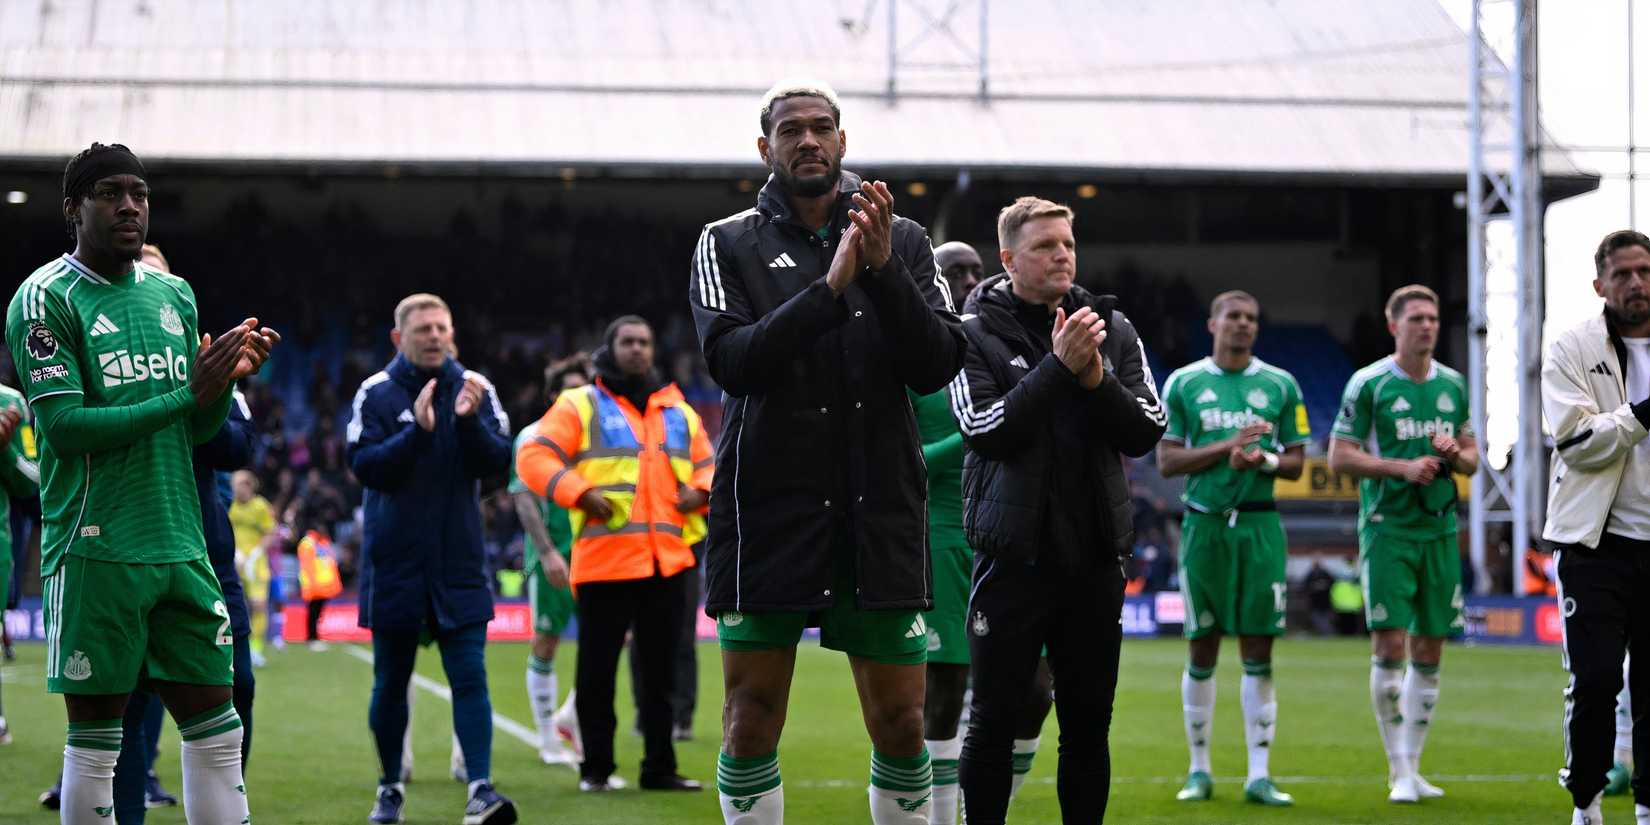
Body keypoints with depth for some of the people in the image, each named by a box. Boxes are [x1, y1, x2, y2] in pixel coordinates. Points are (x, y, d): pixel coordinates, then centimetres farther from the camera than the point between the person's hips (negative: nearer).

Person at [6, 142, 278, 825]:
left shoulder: (174, 295, 15)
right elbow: (63, 425, -15)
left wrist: (229, 377, -3)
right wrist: (187, 394, -17)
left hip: (180, 545, 6)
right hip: (95, 548, -6)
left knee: (216, 728, 4)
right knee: (94, 739, -1)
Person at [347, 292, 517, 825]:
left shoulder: (475, 389, 3)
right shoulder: (376, 392, -2)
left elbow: (498, 463, -3)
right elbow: (364, 466, -12)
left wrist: (470, 420, -19)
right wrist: (418, 431, -22)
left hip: (459, 562, 1)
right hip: (394, 564, -1)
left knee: (469, 675, -9)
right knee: (391, 679, 8)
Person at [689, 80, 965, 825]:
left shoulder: (903, 240, 9)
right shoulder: (729, 244, 5)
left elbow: (936, 366, -3)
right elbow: (731, 361, -12)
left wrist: (883, 270, -15)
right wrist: (830, 287, -20)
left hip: (879, 511, 1)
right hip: (767, 510, -1)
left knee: (901, 724, 2)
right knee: (752, 724, 0)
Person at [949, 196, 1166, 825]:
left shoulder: (1112, 329, 7)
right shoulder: (975, 332, -4)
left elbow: (1145, 433, 1)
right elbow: (985, 430, -16)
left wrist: (1096, 379, -15)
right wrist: (1057, 366, -21)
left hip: (1095, 555, 4)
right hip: (1014, 555, -3)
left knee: (1089, 721, 9)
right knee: (995, 719, 0)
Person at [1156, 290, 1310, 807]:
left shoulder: (1280, 386, 8)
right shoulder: (1183, 384, 5)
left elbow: (1296, 463, 9)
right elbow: (1167, 460, 0)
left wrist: (1262, 459, -12)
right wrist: (1227, 446, -11)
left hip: (1259, 524, 1)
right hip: (1205, 524, -1)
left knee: (1259, 652, -1)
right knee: (1202, 649, 4)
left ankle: (1259, 775, 1)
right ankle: (1199, 769, 13)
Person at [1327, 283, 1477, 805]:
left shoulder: (1453, 384, 12)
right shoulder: (1369, 383, -4)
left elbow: (1473, 457, 18)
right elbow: (1339, 457, -5)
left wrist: (1455, 455, -4)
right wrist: (1402, 468, -15)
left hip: (1440, 528, 5)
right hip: (1387, 528, -5)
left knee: (1429, 653, 6)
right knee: (1389, 645, -11)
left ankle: (1412, 766, 14)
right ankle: (1398, 772, -3)